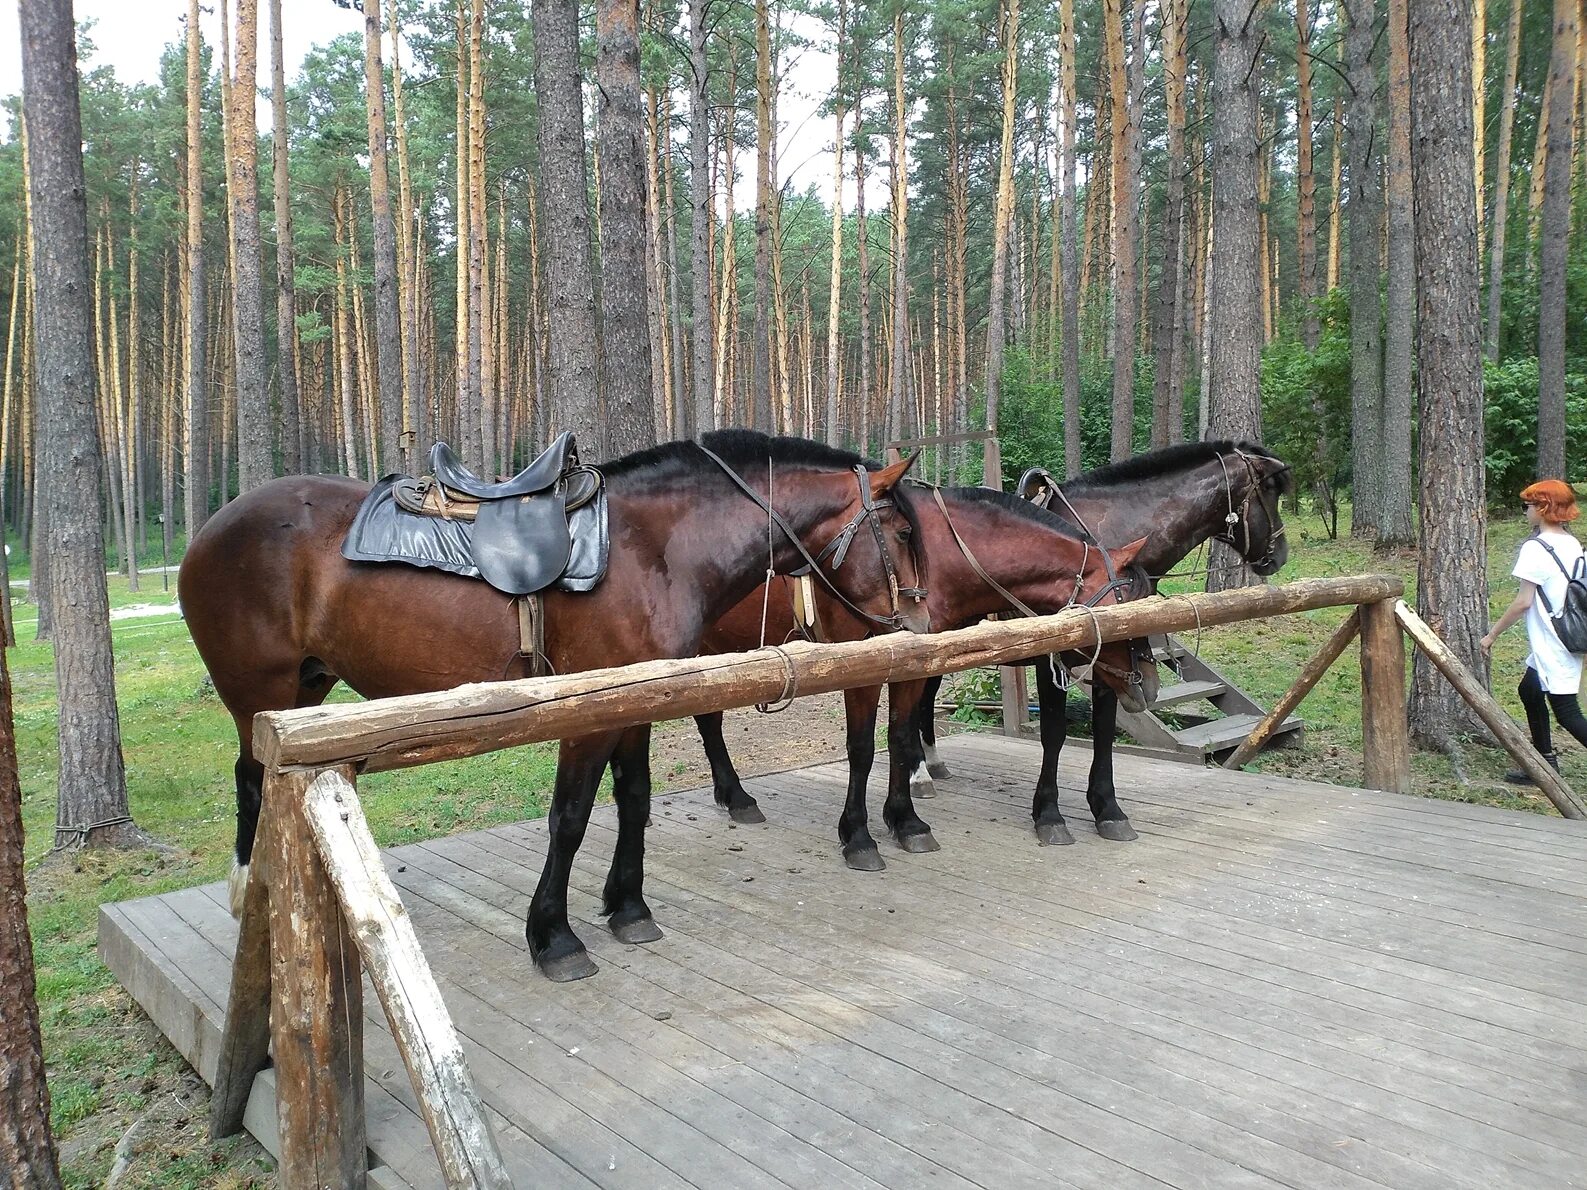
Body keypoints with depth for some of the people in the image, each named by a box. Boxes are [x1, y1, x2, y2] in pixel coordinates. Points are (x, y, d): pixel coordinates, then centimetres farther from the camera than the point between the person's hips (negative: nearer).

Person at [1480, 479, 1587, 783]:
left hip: (1551, 644, -9)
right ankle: (1545, 762, 26)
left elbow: (1524, 602, -17)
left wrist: (1492, 634, -7)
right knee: (1530, 691, 20)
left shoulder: (1535, 547, -15)